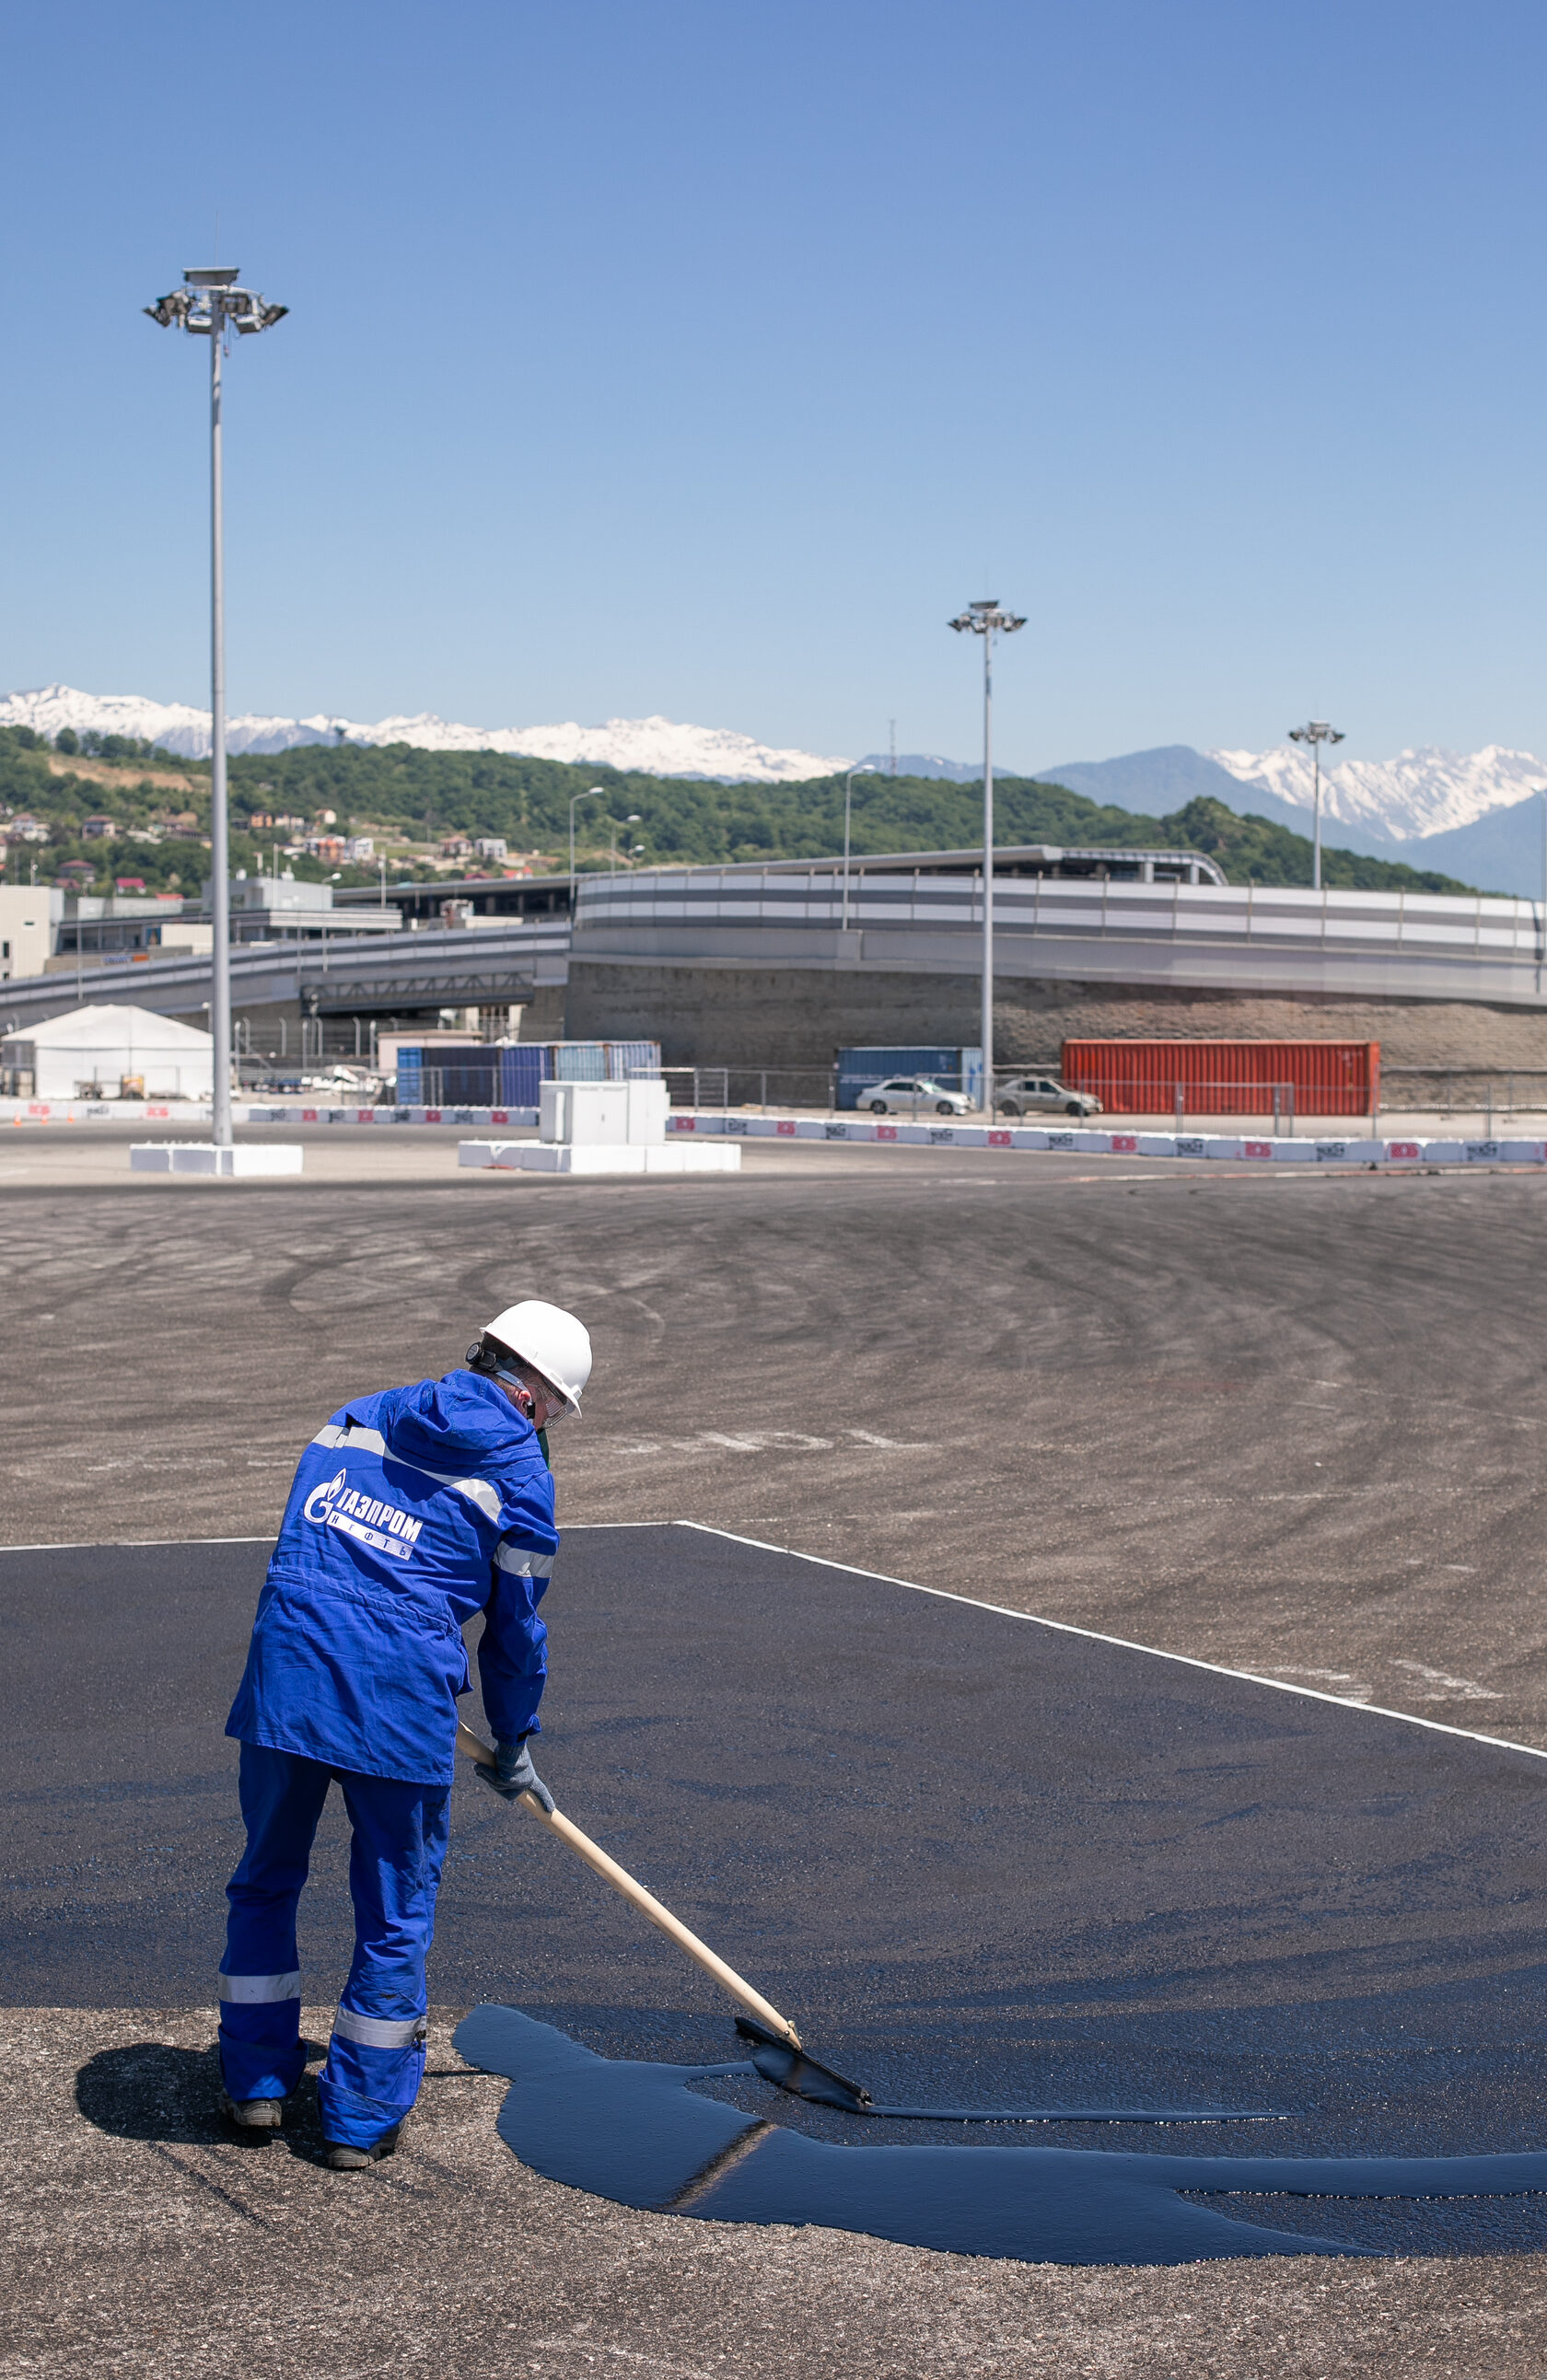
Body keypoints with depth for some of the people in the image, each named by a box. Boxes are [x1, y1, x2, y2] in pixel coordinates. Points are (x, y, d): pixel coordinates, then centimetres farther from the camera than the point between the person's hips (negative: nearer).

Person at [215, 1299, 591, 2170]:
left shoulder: (359, 1417, 19)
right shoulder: (521, 1473, 6)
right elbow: (516, 1626, 13)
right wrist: (514, 1744, 27)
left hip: (286, 1667, 4)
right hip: (398, 1699, -4)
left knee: (267, 1878, 23)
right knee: (397, 1910, 12)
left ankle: (256, 2082, 32)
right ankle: (361, 2121, 20)